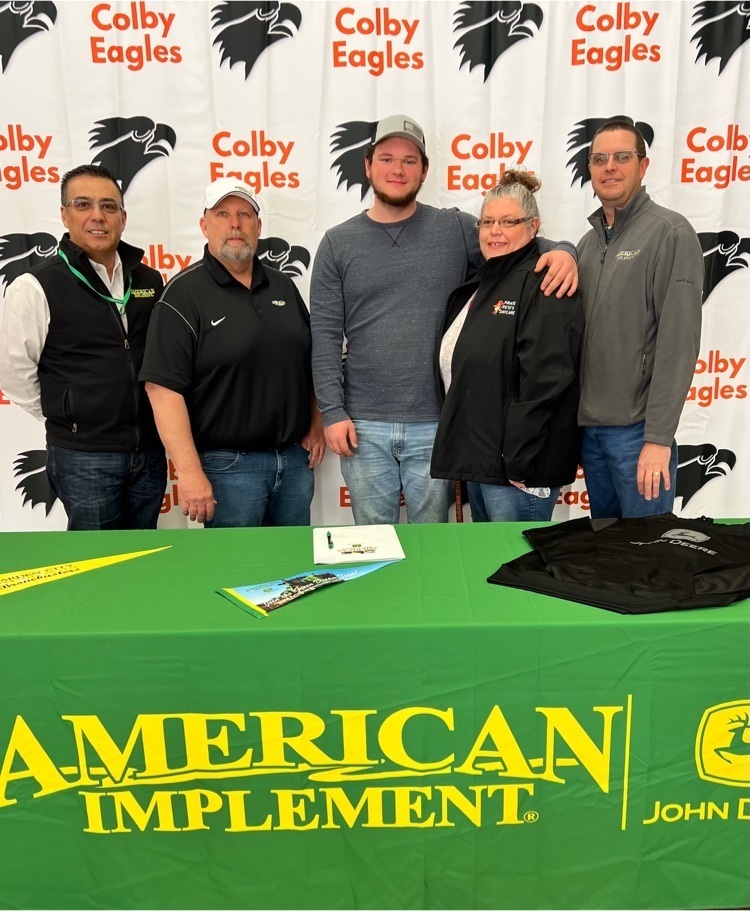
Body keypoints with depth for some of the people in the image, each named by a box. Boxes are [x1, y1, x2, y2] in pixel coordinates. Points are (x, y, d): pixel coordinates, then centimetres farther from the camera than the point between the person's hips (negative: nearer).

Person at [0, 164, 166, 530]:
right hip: (83, 457, -4)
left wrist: (145, 419, 11)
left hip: (150, 452, 5)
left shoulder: (150, 281, 7)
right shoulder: (36, 287, -9)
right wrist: (66, 418, 0)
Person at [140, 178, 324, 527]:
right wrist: (189, 472, -21)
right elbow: (163, 387, -15)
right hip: (228, 465, -5)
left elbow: (311, 361, 19)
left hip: (295, 458, 6)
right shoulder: (184, 294, -8)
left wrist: (316, 423, 9)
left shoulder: (283, 286, 10)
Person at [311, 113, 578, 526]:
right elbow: (325, 337, 1)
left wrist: (561, 252, -15)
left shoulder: (455, 229, 4)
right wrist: (332, 412, -6)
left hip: (435, 424, 0)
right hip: (363, 428, 0)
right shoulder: (338, 243, 4)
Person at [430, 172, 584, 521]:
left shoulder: (542, 284, -13)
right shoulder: (480, 287, 16)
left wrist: (520, 463, -23)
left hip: (515, 467, -9)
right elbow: (457, 371, 20)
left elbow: (545, 381, -22)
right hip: (476, 460, 9)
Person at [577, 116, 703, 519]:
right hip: (589, 426, 6)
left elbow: (679, 341, -15)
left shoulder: (671, 233, -8)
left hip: (638, 428, -6)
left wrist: (659, 437, -18)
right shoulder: (588, 242, 13)